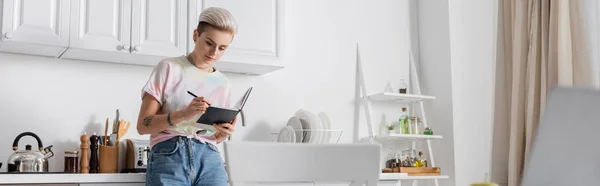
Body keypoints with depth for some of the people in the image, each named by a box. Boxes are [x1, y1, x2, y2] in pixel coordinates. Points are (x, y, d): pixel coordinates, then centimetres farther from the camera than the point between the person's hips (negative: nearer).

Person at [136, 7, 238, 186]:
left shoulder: (224, 84, 16)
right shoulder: (169, 68, 3)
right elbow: (143, 125, -2)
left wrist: (223, 133, -1)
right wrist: (184, 114, -18)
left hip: (209, 159, 4)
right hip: (169, 157, -4)